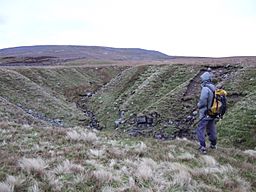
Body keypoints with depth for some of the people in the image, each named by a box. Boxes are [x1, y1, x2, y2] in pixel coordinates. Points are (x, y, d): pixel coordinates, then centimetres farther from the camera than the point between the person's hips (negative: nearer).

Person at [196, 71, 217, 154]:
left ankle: (203, 147, -4)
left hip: (205, 114, -8)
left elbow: (202, 101, -25)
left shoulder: (205, 89, -21)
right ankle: (213, 144, 35)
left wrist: (199, 105, -4)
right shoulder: (214, 88, 3)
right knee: (212, 129, 21)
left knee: (200, 130, 0)